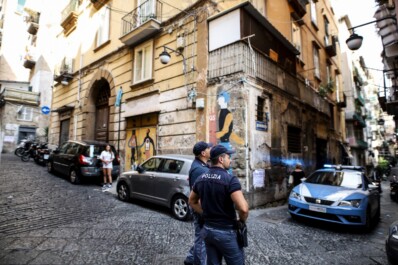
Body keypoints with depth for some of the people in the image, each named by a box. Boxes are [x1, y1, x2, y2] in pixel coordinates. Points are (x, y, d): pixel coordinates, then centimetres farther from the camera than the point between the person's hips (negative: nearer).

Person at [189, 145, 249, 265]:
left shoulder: (201, 179, 1)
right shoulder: (230, 179, -20)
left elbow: (192, 201, 13)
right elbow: (243, 208, -29)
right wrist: (242, 220, -9)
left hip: (207, 230, 6)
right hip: (226, 232, -6)